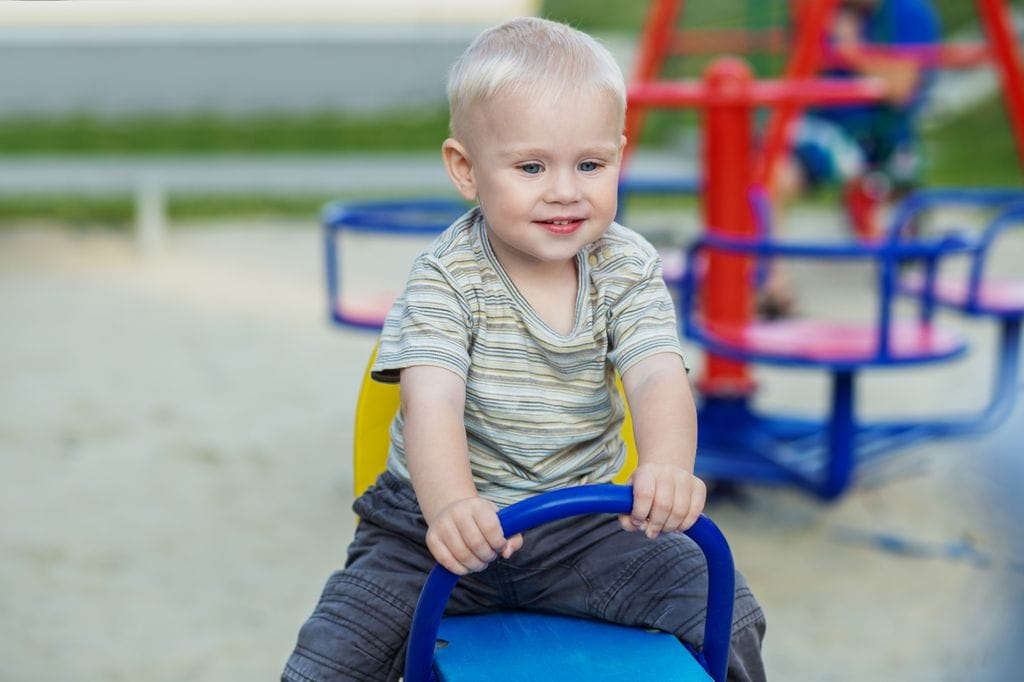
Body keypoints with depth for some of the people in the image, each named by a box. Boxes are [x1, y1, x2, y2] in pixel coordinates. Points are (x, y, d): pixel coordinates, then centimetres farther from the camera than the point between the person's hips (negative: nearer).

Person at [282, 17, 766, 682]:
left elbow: (660, 381, -20)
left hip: (584, 523, 2)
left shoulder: (628, 269, -5)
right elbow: (432, 403, -27)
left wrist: (668, 467, -44)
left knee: (727, 617, -9)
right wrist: (453, 506, -49)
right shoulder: (446, 278, -14)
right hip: (439, 527, -2)